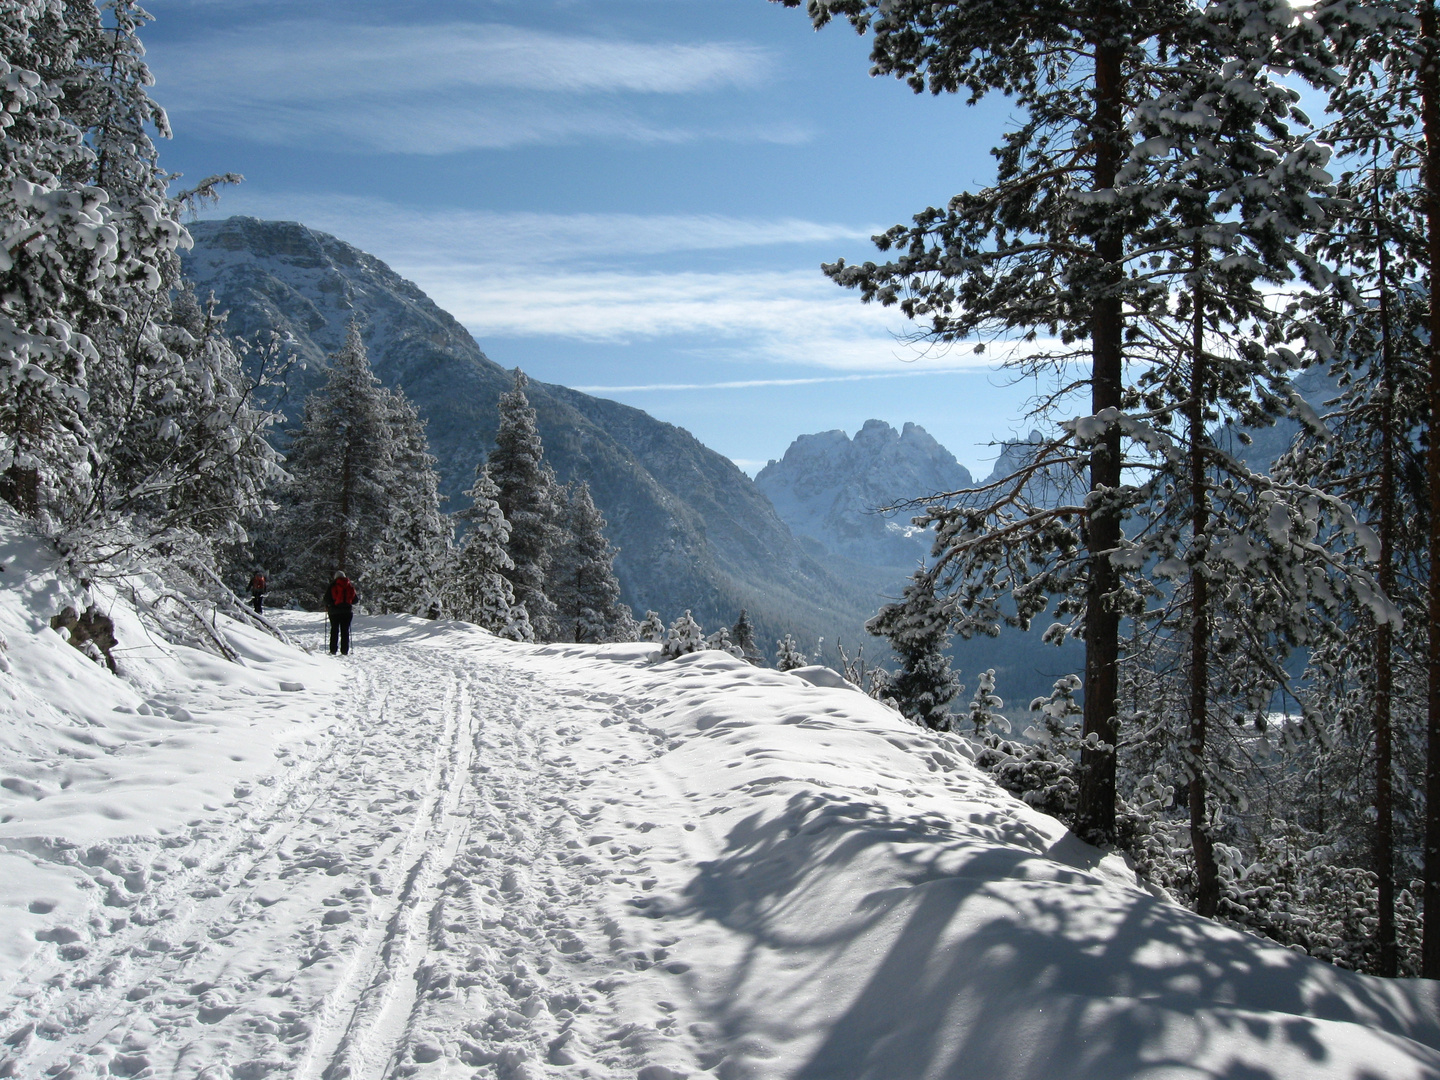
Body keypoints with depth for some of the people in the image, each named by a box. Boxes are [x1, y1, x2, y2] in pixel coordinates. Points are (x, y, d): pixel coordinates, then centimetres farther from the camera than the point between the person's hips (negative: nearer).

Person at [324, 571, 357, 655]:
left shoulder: (333, 585, -4)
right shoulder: (350, 585, 4)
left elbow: (327, 598, -4)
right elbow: (355, 600, 10)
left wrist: (327, 606, 15)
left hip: (334, 611, -2)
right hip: (347, 611, 2)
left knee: (334, 630, 7)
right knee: (345, 631, 5)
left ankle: (333, 650, 2)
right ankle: (345, 651, 0)